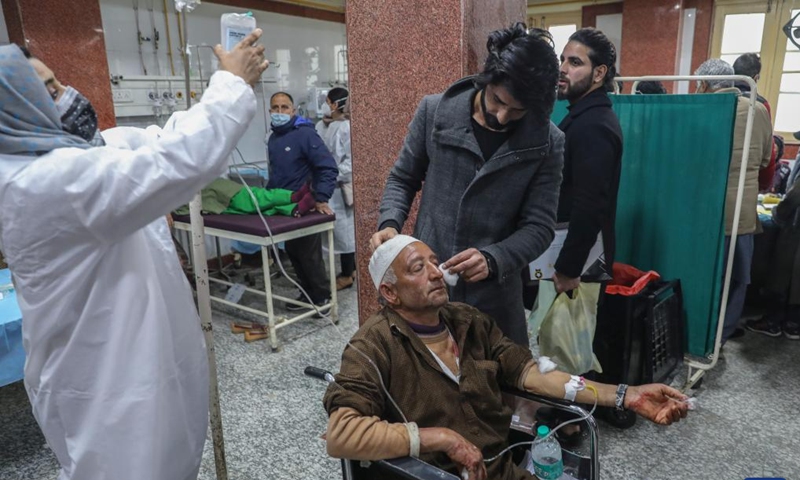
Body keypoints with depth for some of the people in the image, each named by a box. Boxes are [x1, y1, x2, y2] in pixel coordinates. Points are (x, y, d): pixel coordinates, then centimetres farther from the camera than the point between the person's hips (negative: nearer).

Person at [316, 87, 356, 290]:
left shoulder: (346, 127, -13)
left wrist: (333, 177, -18)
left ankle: (347, 275, 15)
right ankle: (351, 269, 28)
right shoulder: (321, 126, 9)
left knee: (343, 229, 3)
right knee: (342, 230, 15)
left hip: (339, 187, -7)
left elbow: (351, 160, -17)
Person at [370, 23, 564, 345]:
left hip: (492, 292, 0)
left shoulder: (547, 143, -7)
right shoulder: (434, 111, -6)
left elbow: (539, 226, -6)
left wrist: (493, 259, -23)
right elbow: (402, 179, 5)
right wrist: (390, 223, -13)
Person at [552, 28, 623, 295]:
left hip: (581, 261, -9)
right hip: (577, 252, 9)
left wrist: (567, 269, -22)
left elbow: (589, 208, -26)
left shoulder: (593, 125, -21)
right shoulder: (584, 116, 11)